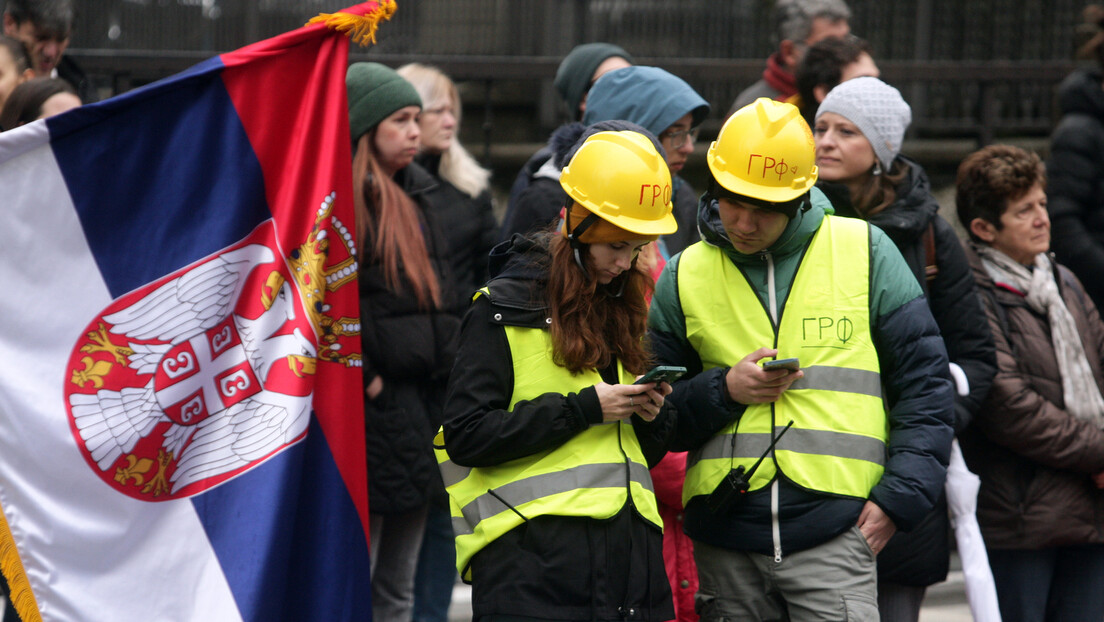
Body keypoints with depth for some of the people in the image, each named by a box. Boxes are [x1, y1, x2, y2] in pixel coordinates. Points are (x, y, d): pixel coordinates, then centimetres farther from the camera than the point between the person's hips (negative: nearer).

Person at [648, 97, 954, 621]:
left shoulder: (864, 253, 5)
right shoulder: (685, 276, 10)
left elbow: (924, 381, 7)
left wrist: (899, 496, -3)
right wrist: (724, 391, -6)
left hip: (833, 532, -2)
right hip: (724, 535, 2)